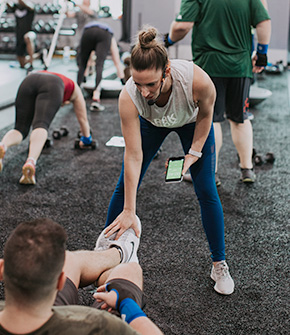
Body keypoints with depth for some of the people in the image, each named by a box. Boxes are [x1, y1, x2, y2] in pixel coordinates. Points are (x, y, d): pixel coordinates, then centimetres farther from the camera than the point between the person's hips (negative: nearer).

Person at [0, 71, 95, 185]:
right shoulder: (74, 89, 40)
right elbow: (83, 118, 46)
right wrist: (86, 139, 61)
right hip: (51, 88, -3)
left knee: (20, 128, 0)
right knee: (41, 126, -22)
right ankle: (31, 162, -51)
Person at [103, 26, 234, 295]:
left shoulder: (197, 80, -43)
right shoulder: (128, 97, -39)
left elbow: (206, 113, -17)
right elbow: (133, 156, -33)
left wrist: (194, 153, -15)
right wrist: (129, 211, -32)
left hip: (192, 122, 0)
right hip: (150, 123, 1)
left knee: (206, 191, -3)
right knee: (125, 186, 1)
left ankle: (219, 265, 14)